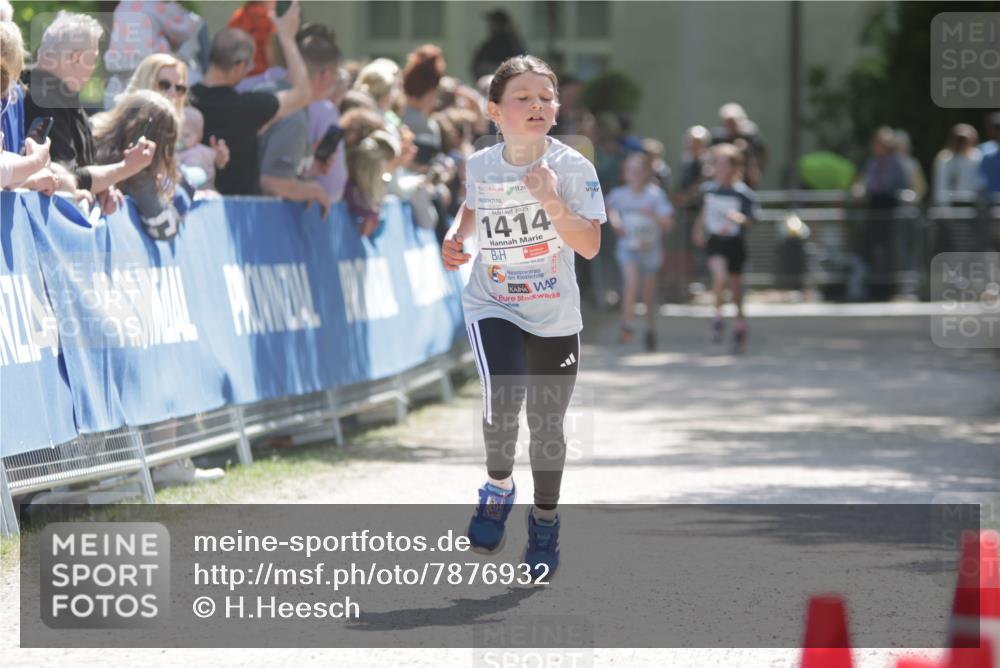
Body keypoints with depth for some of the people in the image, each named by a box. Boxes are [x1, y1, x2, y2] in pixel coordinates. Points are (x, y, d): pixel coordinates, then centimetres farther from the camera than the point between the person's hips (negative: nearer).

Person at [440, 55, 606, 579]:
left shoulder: (572, 167, -12)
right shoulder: (479, 166, -5)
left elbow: (590, 246, -17)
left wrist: (552, 202, -30)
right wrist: (456, 238, -1)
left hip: (555, 318, 0)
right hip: (491, 308, 0)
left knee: (547, 422, 10)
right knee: (503, 399, -25)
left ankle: (545, 519, 33)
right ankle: (498, 487, 2)